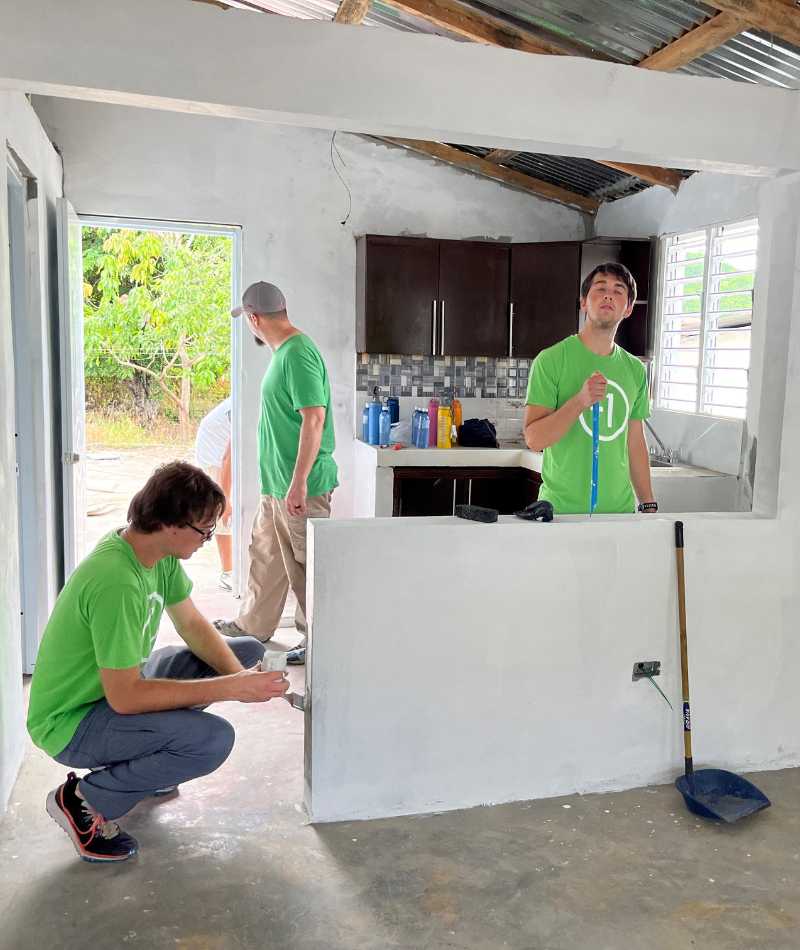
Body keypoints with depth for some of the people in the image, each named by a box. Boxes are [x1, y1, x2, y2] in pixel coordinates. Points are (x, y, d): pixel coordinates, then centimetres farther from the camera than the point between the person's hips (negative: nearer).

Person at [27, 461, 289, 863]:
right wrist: (231, 688, -28)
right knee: (215, 738, -30)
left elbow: (193, 625, 4)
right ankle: (84, 800, -6)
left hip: (120, 682, 9)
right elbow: (125, 697, -31)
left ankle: (144, 762, 15)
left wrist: (241, 675, -14)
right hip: (70, 721, -9)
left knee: (248, 651, 6)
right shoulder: (117, 582, -34)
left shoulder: (161, 552, -6)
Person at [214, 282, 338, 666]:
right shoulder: (285, 351, 12)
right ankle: (252, 626, 36)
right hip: (277, 484, 10)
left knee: (306, 566, 2)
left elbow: (314, 418, -26)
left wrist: (299, 483, -26)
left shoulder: (297, 354, -19)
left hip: (300, 486, -10)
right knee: (265, 555, 20)